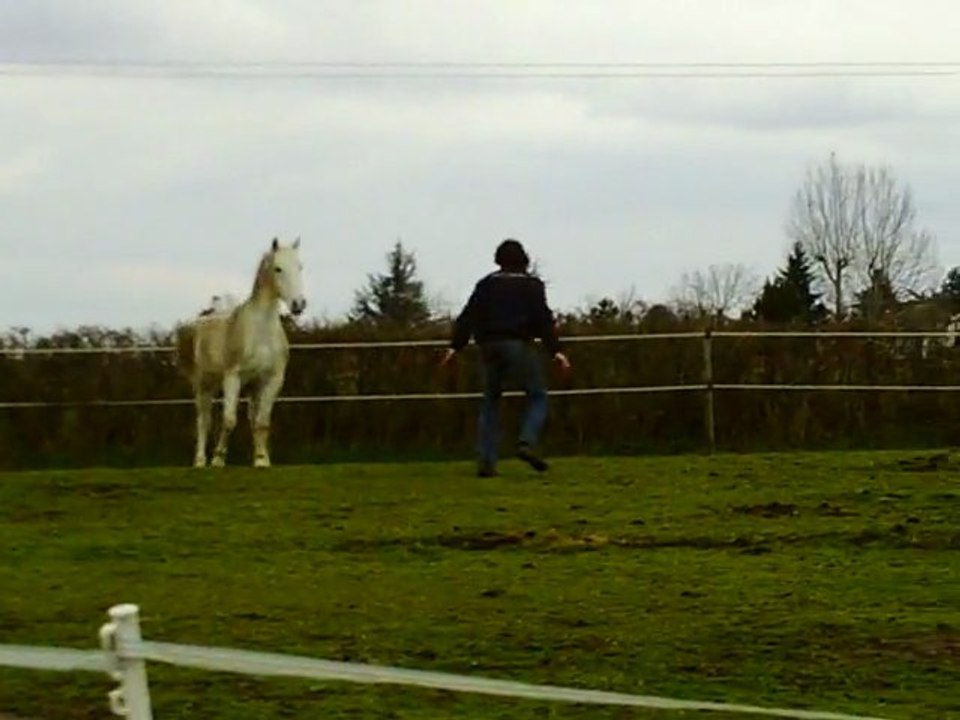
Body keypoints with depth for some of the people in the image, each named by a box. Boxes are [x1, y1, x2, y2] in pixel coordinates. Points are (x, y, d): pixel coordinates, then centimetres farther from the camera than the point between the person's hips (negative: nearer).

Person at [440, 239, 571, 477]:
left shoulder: (487, 284, 14)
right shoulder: (531, 285, 7)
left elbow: (468, 316, 5)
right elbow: (543, 319, -4)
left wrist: (455, 346, 2)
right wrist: (555, 351, -7)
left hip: (490, 347, 3)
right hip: (519, 346, -3)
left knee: (490, 404, 12)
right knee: (538, 396, 7)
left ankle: (485, 461, 2)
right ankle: (527, 443, -18)